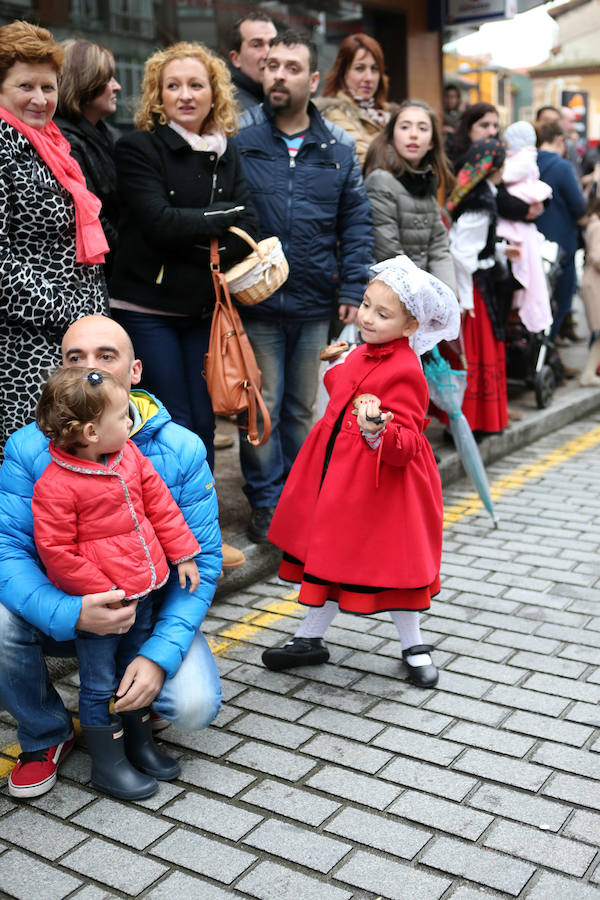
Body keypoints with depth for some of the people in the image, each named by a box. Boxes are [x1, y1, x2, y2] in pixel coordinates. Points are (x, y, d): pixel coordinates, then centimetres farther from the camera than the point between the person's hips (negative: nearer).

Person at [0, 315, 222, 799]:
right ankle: (46, 733, 2)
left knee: (195, 705, -23)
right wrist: (69, 613, -36)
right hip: (62, 611, 1)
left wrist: (161, 652, -24)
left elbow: (202, 559, -12)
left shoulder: (182, 451, -13)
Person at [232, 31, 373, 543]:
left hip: (314, 303, 3)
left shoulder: (339, 148, 7)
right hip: (255, 303, -2)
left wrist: (352, 289, 0)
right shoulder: (237, 136, 0)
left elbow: (356, 222, 8)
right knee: (262, 407, 3)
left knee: (302, 407, 14)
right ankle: (266, 503, 18)